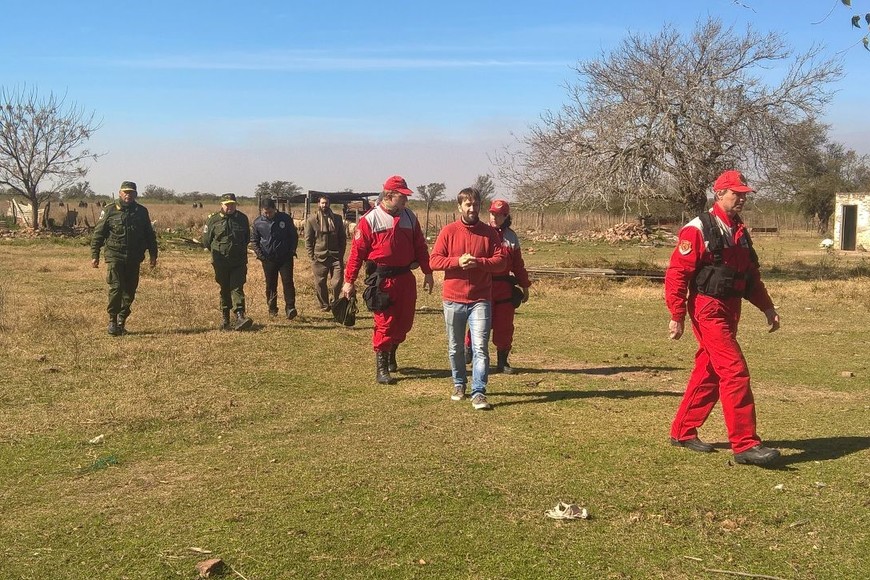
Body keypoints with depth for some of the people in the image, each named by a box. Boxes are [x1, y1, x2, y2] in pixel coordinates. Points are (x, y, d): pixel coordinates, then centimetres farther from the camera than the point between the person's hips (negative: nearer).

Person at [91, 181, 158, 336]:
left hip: (134, 259, 3)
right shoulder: (109, 211, 1)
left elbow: (150, 235, 16)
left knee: (130, 291, 5)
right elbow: (98, 234, 2)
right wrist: (94, 255, -2)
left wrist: (153, 254, 12)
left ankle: (121, 321, 17)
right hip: (115, 256, -3)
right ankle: (112, 320, 0)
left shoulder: (141, 212, 9)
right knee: (116, 288, -12)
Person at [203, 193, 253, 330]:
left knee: (237, 288, -10)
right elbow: (206, 240, 7)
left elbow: (247, 238, 20)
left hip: (239, 262, 0)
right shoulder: (213, 220, -2)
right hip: (221, 262, 0)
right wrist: (217, 252, 12)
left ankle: (240, 316, -19)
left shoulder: (242, 219, 5)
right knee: (224, 290, 9)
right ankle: (224, 318, 18)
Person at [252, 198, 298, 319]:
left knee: (288, 282, -10)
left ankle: (290, 308, -9)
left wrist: (292, 251, -3)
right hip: (268, 259, 1)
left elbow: (294, 235, 6)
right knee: (270, 285, 8)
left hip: (285, 257, -1)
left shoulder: (285, 218, -4)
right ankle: (272, 309, 19)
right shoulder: (258, 222, -1)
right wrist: (259, 254, -3)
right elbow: (254, 240, 10)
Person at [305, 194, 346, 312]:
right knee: (320, 283, 6)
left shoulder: (337, 218, 8)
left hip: (335, 255, 1)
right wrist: (312, 255, -5)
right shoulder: (311, 220, 1)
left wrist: (341, 253, 2)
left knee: (338, 280, -7)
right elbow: (308, 239, 1)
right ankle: (324, 306, 19)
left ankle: (333, 302, 14)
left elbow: (343, 237, 10)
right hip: (319, 257, -1)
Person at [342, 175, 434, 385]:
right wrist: (349, 281, -9)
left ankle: (391, 355, 37)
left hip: (406, 277, 6)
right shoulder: (370, 219, -8)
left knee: (405, 322, 12)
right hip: (381, 279, -5)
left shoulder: (409, 217, 9)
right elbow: (357, 251, -8)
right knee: (385, 323, -4)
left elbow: (420, 246, 14)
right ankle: (381, 369, 7)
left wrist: (428, 273, 11)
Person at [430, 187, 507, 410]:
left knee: (480, 347, -8)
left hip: (480, 300, -1)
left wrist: (478, 262, -18)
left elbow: (501, 261, -2)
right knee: (455, 348, 12)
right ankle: (459, 384, 31)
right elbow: (434, 261, -3)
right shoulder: (448, 231, 1)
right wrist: (458, 261, -18)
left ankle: (479, 392, -6)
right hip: (453, 300, 1)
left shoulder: (490, 233, 3)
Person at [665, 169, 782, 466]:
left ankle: (682, 432, 24)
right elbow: (676, 273, -14)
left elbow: (751, 275, 23)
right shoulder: (697, 230, -10)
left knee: (708, 373, 13)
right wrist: (677, 316, -17)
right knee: (735, 371, -13)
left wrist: (767, 308, 15)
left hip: (730, 312, 9)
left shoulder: (740, 232, 16)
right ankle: (745, 444, -10)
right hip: (708, 310, -9)